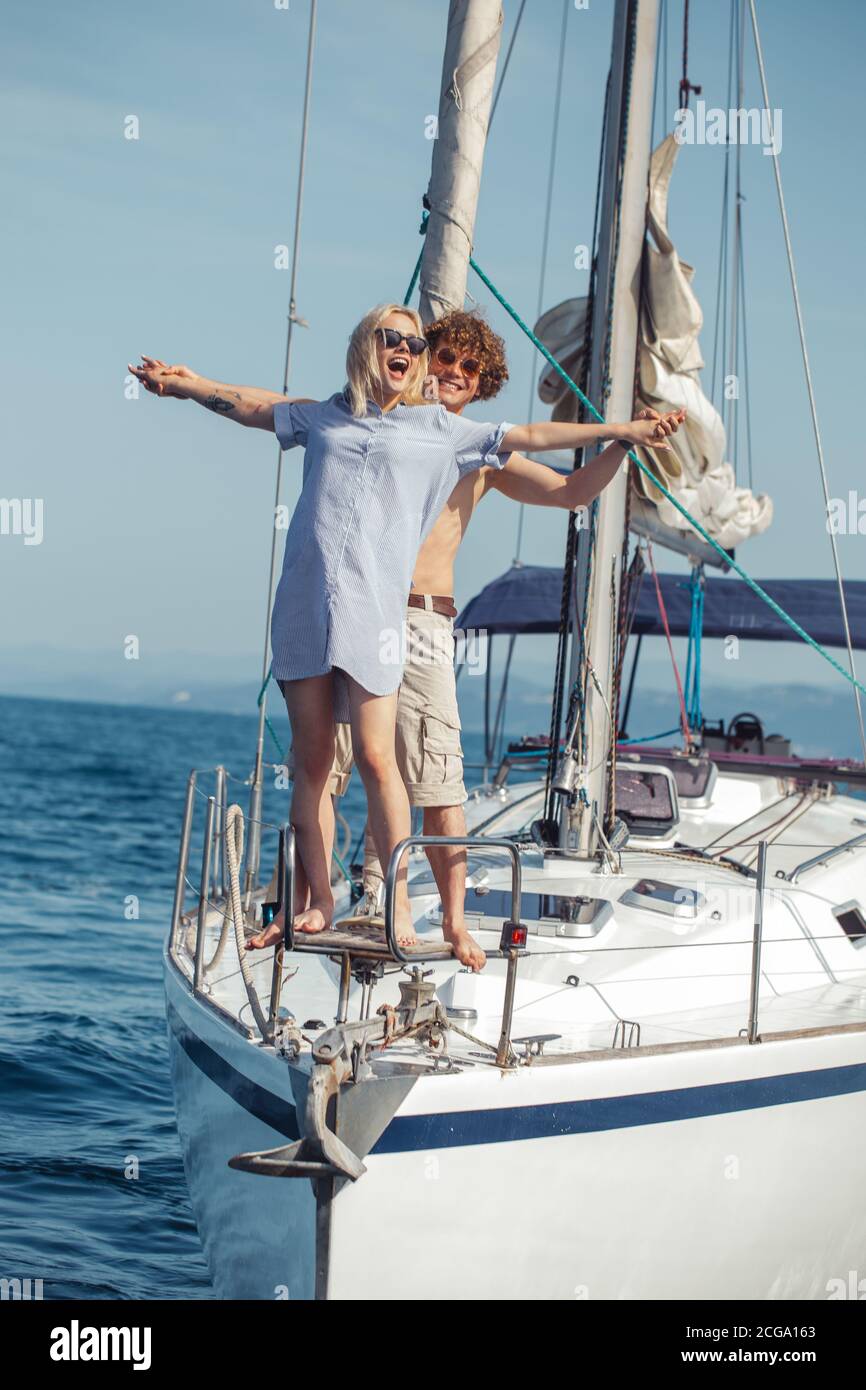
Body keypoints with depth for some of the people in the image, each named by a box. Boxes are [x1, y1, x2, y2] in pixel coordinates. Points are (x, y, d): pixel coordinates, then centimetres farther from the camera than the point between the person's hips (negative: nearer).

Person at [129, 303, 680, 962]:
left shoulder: (442, 429, 14)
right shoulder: (324, 416, 20)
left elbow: (530, 436, 15)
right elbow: (252, 405, 33)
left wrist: (623, 431, 13)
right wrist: (183, 382, 35)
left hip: (372, 610, -3)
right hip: (303, 605, 3)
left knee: (376, 757, -12)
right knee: (311, 760, 2)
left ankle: (400, 904, -4)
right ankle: (319, 905, 8)